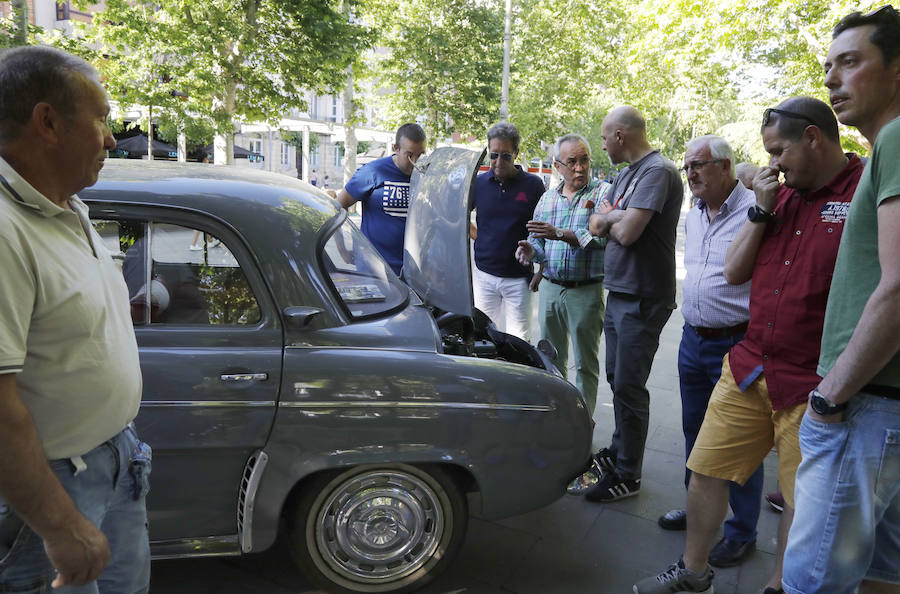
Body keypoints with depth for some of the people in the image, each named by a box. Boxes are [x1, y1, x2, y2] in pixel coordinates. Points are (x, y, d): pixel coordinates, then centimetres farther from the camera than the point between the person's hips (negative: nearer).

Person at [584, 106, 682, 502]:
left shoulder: (658, 171, -16)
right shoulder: (626, 174, 15)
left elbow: (627, 232, -24)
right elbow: (597, 226, 12)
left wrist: (611, 218, -4)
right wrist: (617, 218, -8)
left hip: (642, 298, -9)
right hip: (618, 292, 9)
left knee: (628, 386, -2)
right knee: (616, 378, 18)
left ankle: (627, 475, 11)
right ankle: (618, 451, 33)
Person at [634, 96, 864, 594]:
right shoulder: (782, 195, 11)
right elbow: (733, 272, 10)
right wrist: (762, 210, -1)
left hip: (814, 386, -6)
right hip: (747, 369, 7)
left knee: (804, 501, 10)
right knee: (705, 472, 12)